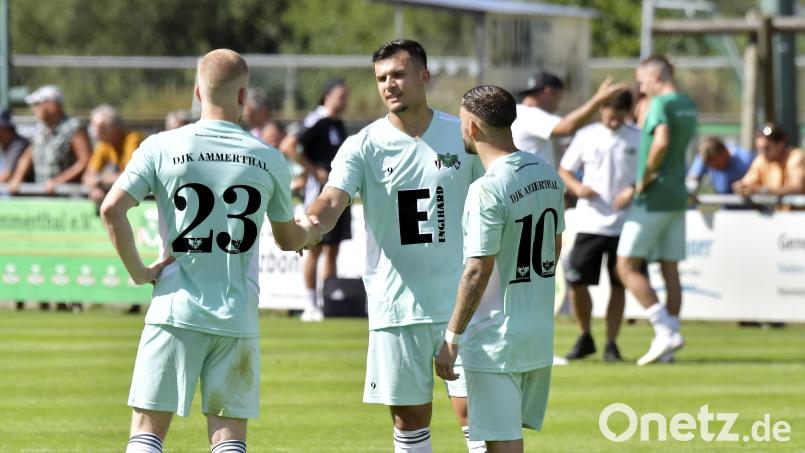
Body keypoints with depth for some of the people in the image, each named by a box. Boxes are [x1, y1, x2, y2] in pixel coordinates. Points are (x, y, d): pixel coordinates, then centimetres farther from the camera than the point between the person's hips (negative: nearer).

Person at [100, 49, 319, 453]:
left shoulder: (161, 148, -3)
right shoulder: (269, 160, 3)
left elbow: (111, 209, -13)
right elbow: (288, 239, 16)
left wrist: (137, 271, -2)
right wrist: (310, 231, 38)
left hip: (175, 311, -1)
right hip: (238, 319, 1)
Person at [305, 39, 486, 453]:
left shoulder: (463, 137, 2)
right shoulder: (364, 146, -2)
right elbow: (333, 199, -18)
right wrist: (311, 226, -41)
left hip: (460, 302, 0)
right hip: (395, 306, 1)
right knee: (409, 418, 6)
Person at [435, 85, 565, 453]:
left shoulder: (487, 190, -20)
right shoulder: (548, 174, 5)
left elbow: (478, 272, -20)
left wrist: (451, 339, -15)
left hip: (497, 337, -8)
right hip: (540, 334, 8)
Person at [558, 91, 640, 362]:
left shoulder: (637, 139, 2)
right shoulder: (586, 136, 5)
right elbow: (564, 170, 11)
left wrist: (634, 190, -16)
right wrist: (577, 187, -9)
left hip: (624, 224, -1)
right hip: (590, 224, 1)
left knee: (618, 285, 2)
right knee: (576, 280, -4)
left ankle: (611, 344, 10)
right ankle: (585, 338, 16)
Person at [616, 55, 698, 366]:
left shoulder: (661, 104, -14)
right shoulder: (688, 106, 13)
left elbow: (661, 143, -30)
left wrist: (645, 179, -18)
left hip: (653, 199, -8)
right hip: (678, 197, 9)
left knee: (627, 267, -4)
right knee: (670, 270, 8)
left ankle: (665, 330, -14)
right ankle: (667, 346, 8)